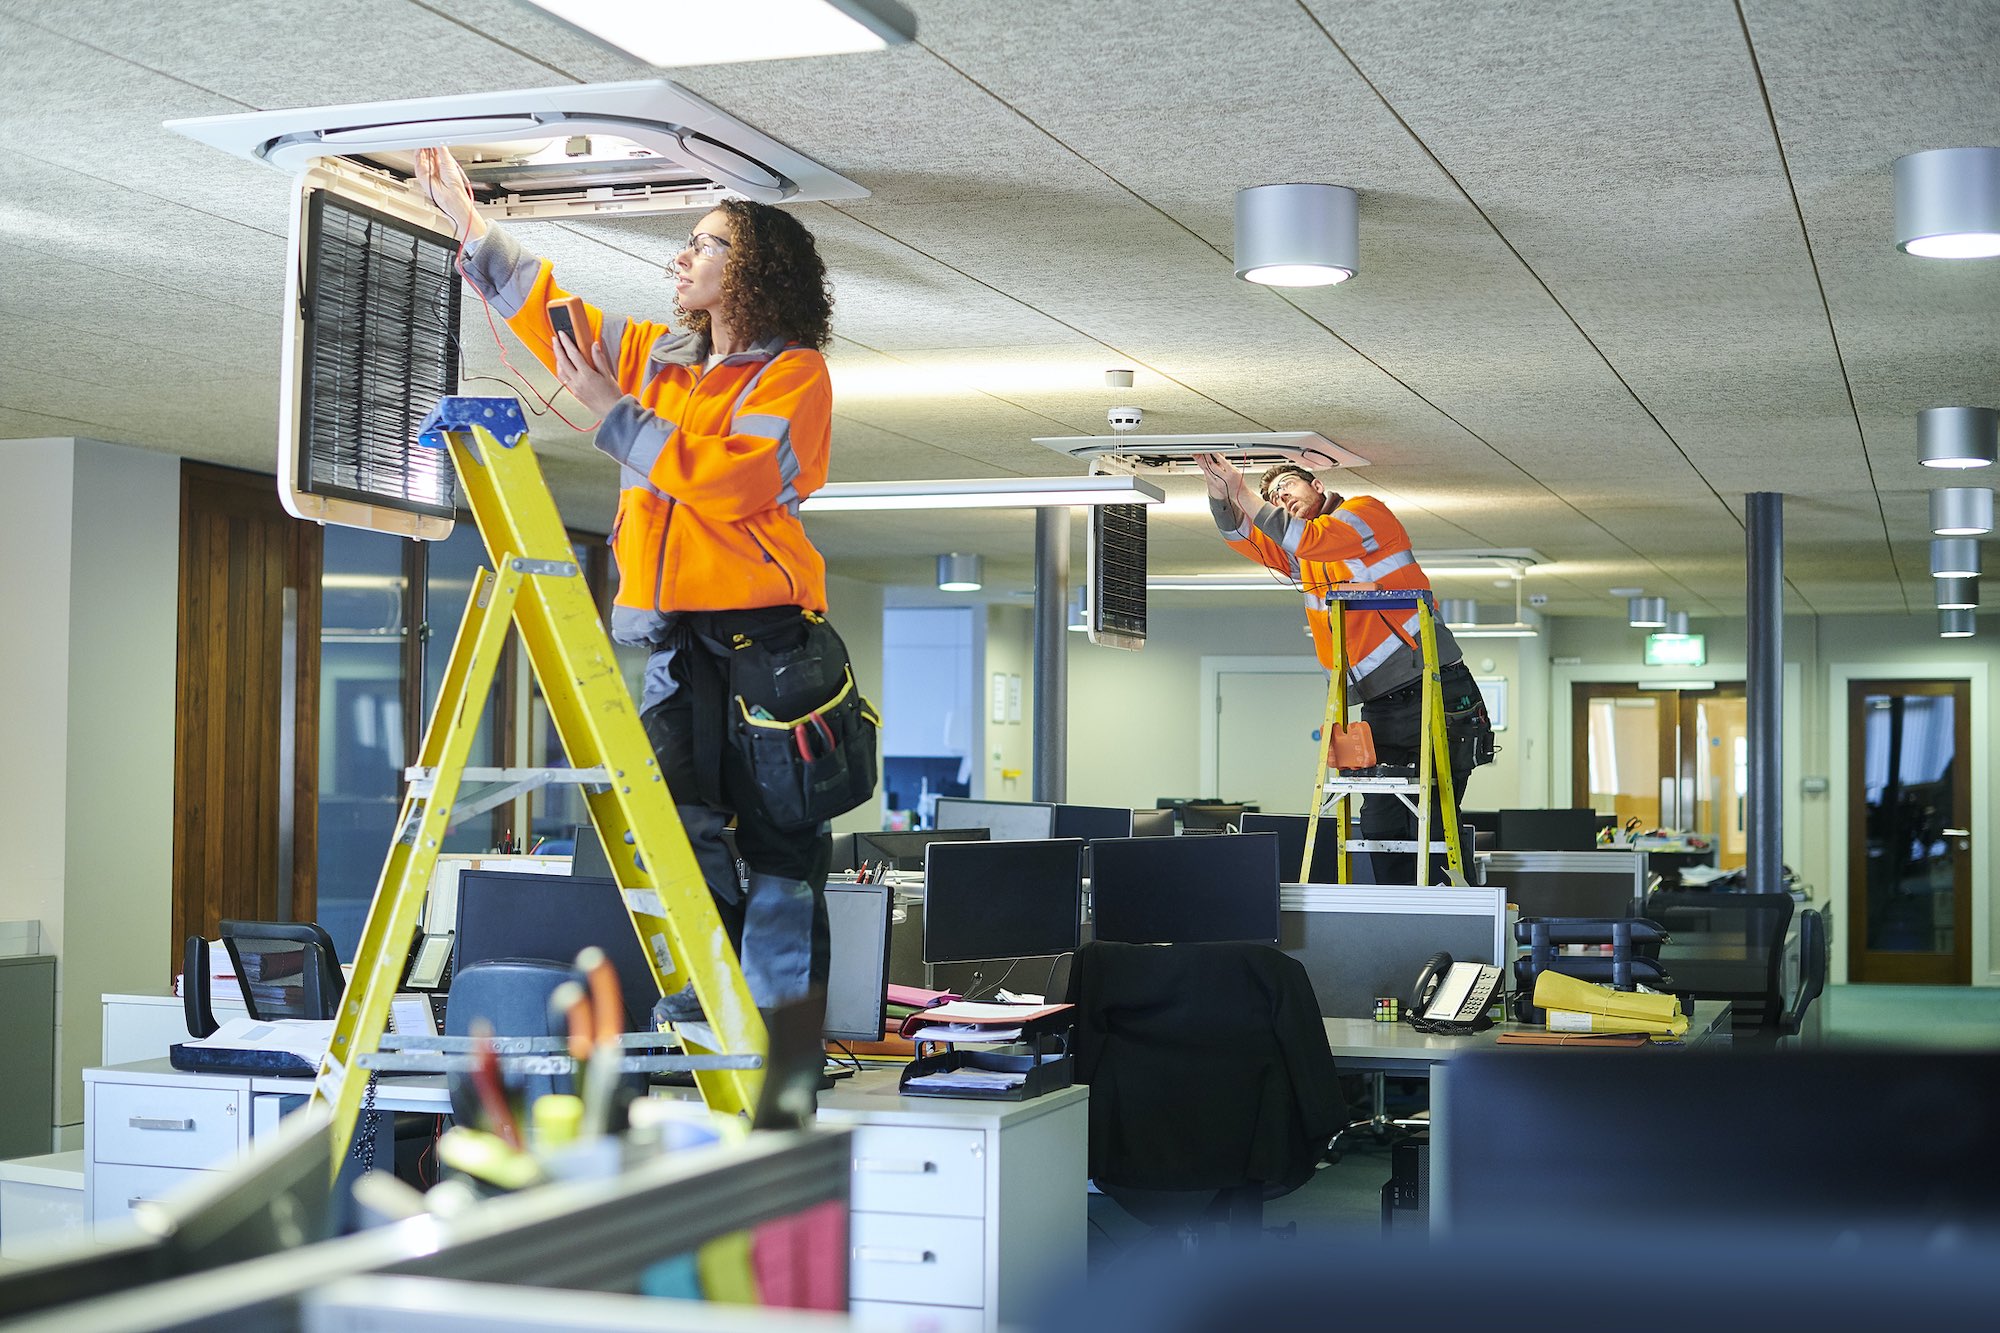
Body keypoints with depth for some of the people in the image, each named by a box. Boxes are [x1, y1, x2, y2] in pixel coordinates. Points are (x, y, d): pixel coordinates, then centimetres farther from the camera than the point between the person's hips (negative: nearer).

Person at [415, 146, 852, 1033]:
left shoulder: (795, 374, -1)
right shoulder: (652, 355, 19)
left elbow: (728, 480, -14)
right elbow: (542, 306, 27)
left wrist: (615, 411, -7)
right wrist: (467, 220, 22)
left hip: (763, 628, -5)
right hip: (672, 633, 6)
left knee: (776, 827, -5)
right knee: (677, 817, -4)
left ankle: (779, 1011, -2)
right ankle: (704, 997, -1)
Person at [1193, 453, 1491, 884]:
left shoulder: (1369, 511, -1)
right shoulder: (1297, 556, 19)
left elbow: (1310, 539, -17)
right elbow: (1243, 537, 5)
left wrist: (1242, 492, -17)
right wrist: (1219, 490, -13)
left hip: (1436, 696, -7)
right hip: (1379, 708, 7)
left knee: (1431, 824, -11)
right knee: (1380, 825, -1)